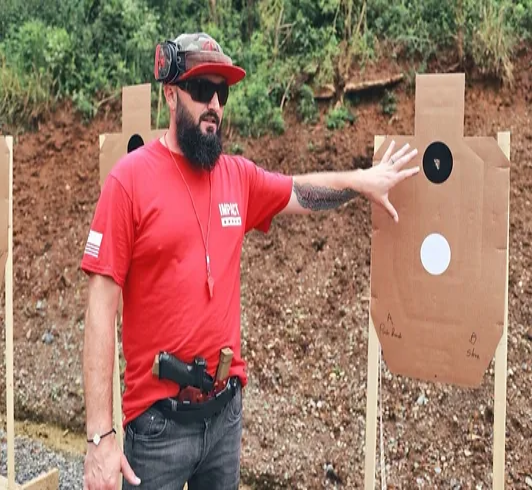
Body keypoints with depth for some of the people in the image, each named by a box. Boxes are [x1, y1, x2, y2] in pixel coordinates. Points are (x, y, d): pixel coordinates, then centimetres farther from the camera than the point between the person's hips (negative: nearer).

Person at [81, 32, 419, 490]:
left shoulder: (238, 175, 3)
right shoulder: (131, 178, -13)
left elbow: (299, 193, 25)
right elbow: (102, 307, -15)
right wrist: (100, 434, -17)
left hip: (227, 406, 5)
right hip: (160, 417, -5)